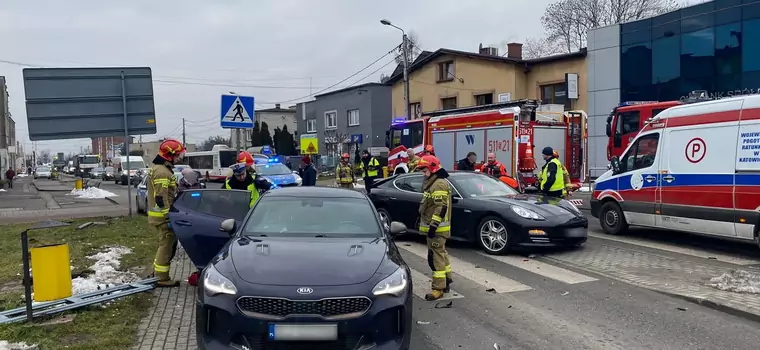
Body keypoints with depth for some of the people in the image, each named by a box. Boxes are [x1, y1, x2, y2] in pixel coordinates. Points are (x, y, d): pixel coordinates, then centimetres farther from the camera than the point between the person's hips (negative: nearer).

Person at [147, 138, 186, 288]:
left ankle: (157, 272, 28)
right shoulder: (162, 172, -20)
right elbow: (161, 198, -24)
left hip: (160, 214, 11)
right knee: (167, 246, -4)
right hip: (163, 216, -11)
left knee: (167, 244, 20)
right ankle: (162, 278, 3)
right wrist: (169, 217, -22)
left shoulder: (159, 168, 16)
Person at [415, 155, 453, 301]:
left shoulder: (439, 184, -17)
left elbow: (441, 208, -24)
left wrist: (433, 226, -25)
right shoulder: (432, 183, 17)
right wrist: (428, 224, 23)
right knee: (441, 253, 18)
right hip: (434, 226, 11)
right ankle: (446, 280, 28)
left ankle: (438, 287, -6)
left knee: (436, 256, -9)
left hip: (437, 228, -11)